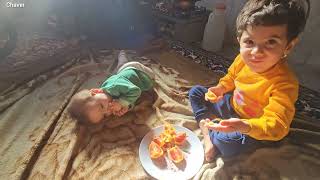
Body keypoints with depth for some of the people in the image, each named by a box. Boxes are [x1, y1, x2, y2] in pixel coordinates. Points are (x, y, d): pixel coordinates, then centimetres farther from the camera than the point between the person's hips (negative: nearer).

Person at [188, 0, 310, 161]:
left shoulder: (284, 83, -32)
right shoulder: (243, 59, -15)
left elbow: (276, 126, -33)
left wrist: (244, 126, -50)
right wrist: (220, 88, -12)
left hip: (251, 129, -5)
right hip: (230, 105, 6)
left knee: (227, 142, -35)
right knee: (195, 91, 3)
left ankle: (208, 128, 2)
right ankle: (207, 135, -5)